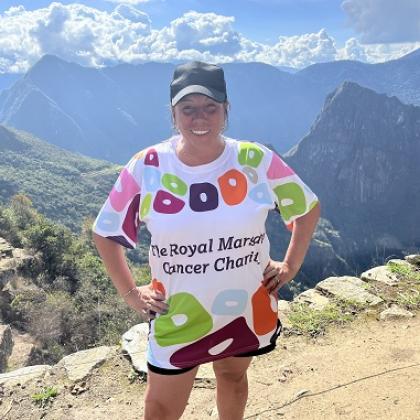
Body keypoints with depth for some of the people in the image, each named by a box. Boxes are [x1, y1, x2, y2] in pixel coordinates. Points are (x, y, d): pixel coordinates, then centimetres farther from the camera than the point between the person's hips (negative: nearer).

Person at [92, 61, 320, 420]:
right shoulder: (147, 167, -14)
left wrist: (290, 266, 0)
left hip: (247, 310, 1)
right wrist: (130, 292, -3)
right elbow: (106, 233, -1)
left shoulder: (257, 161, -13)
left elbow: (309, 208, 3)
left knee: (233, 377, 26)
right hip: (177, 318, 0)